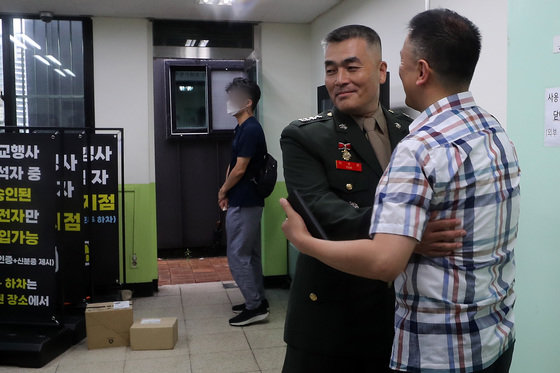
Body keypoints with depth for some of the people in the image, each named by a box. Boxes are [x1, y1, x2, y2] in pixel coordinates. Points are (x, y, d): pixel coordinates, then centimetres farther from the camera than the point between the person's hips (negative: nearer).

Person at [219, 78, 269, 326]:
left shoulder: (250, 130, -17)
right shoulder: (244, 128, 14)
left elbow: (239, 170, -18)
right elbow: (234, 164, 17)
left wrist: (224, 190, -2)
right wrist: (226, 191, 5)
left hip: (243, 203, -10)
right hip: (248, 201, 10)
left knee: (238, 255, -4)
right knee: (250, 254, 15)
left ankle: (254, 306, 4)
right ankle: (258, 301, 24)